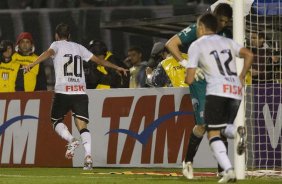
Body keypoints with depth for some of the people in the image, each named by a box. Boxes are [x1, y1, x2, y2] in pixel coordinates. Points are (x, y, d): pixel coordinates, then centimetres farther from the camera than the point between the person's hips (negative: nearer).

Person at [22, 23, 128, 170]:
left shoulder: (57, 45, 9)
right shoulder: (78, 47, 20)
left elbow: (48, 53, -14)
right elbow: (97, 60, 22)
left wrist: (32, 64, -28)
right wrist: (116, 67, 34)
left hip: (62, 91, -3)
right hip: (80, 92, 3)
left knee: (56, 120, 15)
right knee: (82, 125, -3)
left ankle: (71, 140, -13)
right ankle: (88, 155, -25)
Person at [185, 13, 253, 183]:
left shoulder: (197, 45, 9)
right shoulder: (228, 42, 23)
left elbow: (190, 79, 4)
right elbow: (249, 55, 7)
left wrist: (186, 78, 28)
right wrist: (242, 77, 18)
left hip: (217, 90, -5)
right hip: (236, 90, 5)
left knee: (213, 133, 1)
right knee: (224, 128, 20)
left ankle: (228, 170, -19)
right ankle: (237, 132, -18)